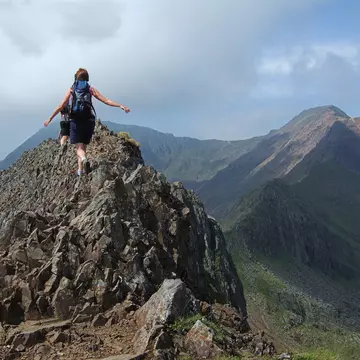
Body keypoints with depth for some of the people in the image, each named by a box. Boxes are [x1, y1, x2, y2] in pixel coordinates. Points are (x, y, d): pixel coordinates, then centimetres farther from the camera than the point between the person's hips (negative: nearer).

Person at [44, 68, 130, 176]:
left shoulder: (71, 90, 8)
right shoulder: (91, 89, 8)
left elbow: (61, 106, 5)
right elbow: (106, 100, 1)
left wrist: (50, 118, 12)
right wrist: (120, 106, 4)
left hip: (75, 121, -1)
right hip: (88, 120, 1)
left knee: (79, 147, -4)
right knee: (83, 146, 15)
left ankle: (84, 159, -36)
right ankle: (80, 169, 14)